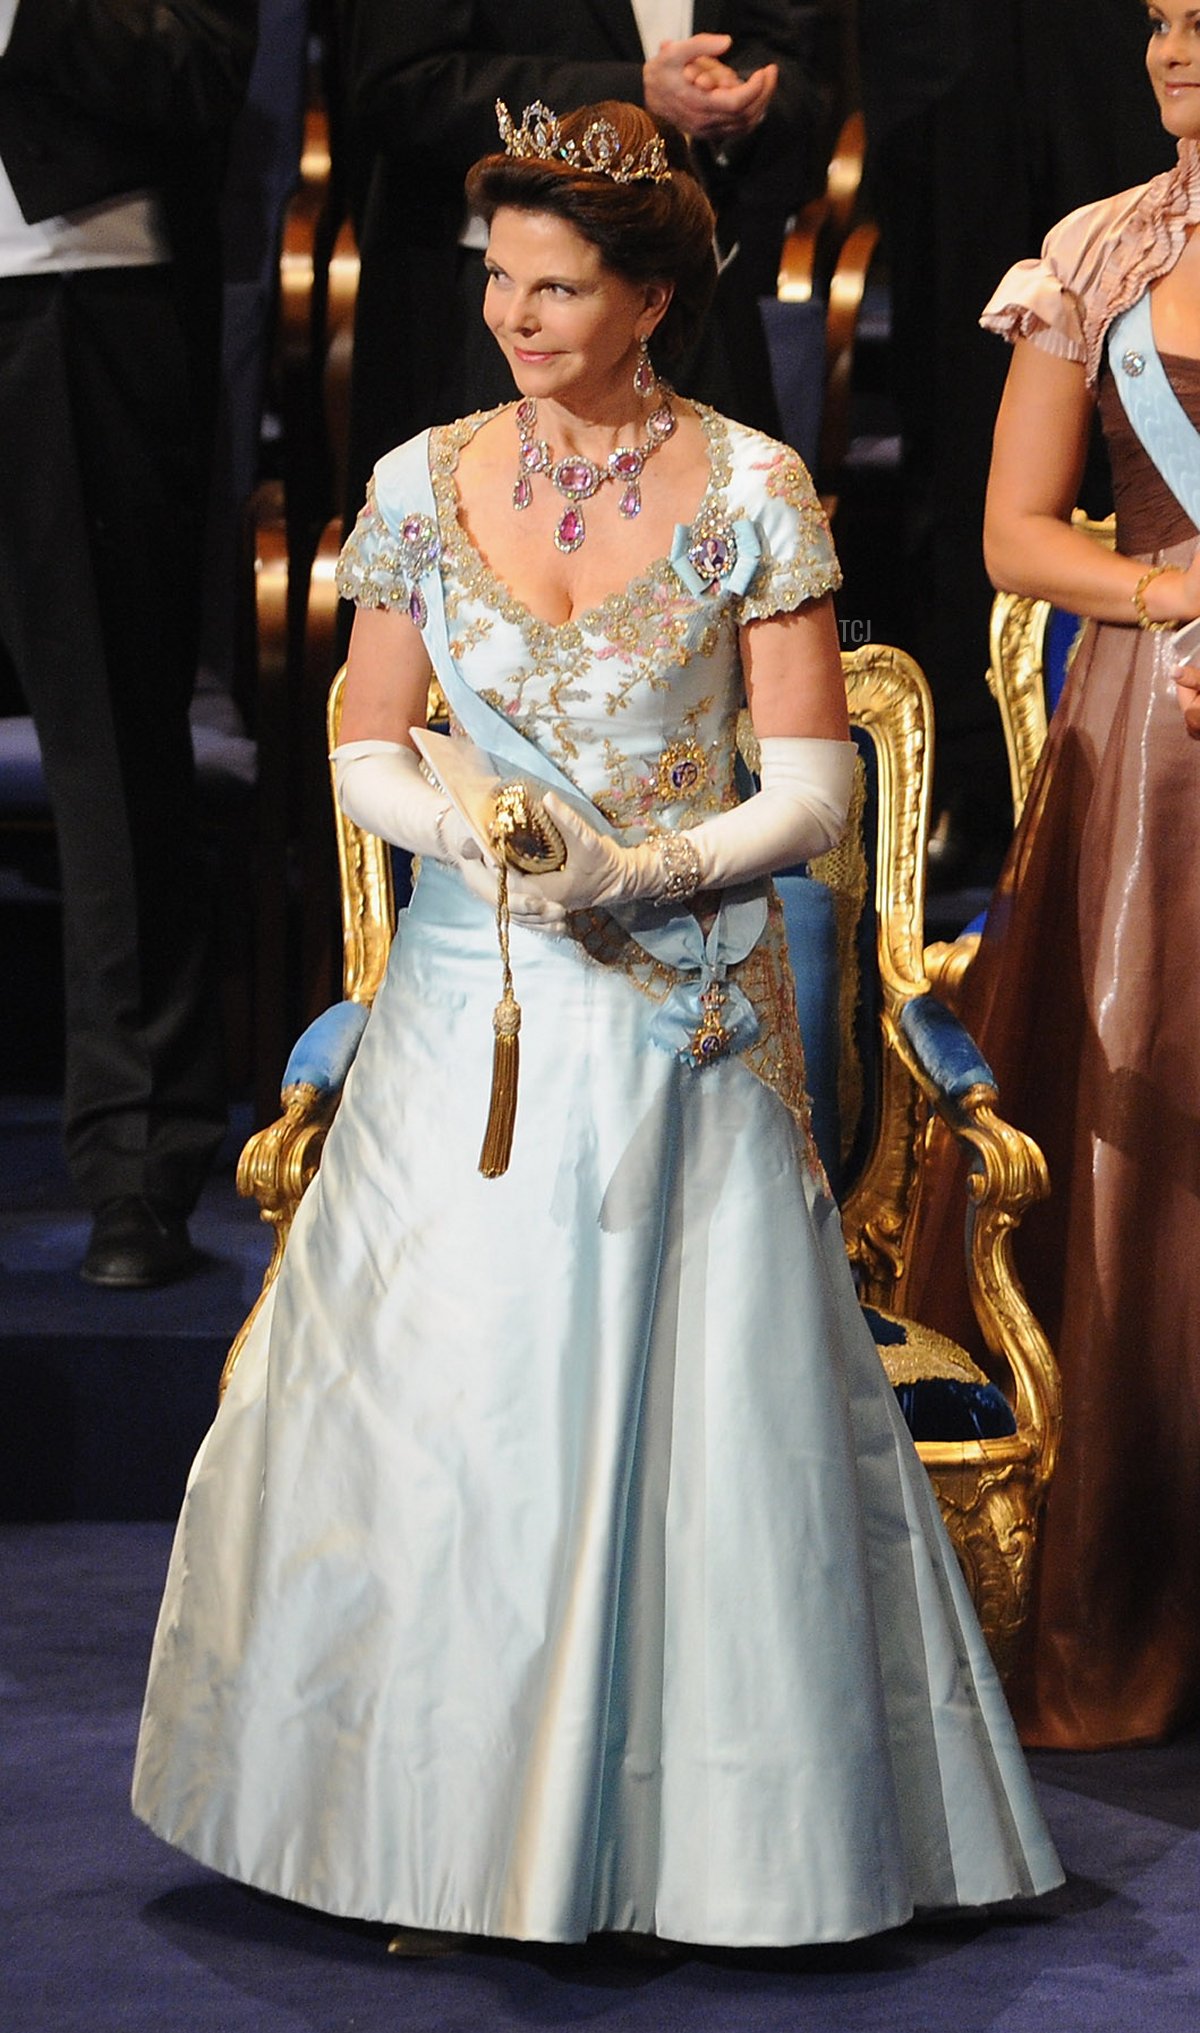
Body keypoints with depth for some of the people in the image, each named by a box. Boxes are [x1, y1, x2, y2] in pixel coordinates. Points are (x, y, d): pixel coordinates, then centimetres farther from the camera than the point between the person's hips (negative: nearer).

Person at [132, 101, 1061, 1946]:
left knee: (691, 1405, 0)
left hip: (685, 1008, -2)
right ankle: (452, 1813, 16)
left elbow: (815, 784, -3)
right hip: (473, 1006, 2)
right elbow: (367, 755, 8)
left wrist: (655, 866, -17)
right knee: (447, 1398, 3)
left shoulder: (752, 493, -4)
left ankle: (683, 1824, 15)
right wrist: (472, 827, -12)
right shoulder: (424, 484, 3)